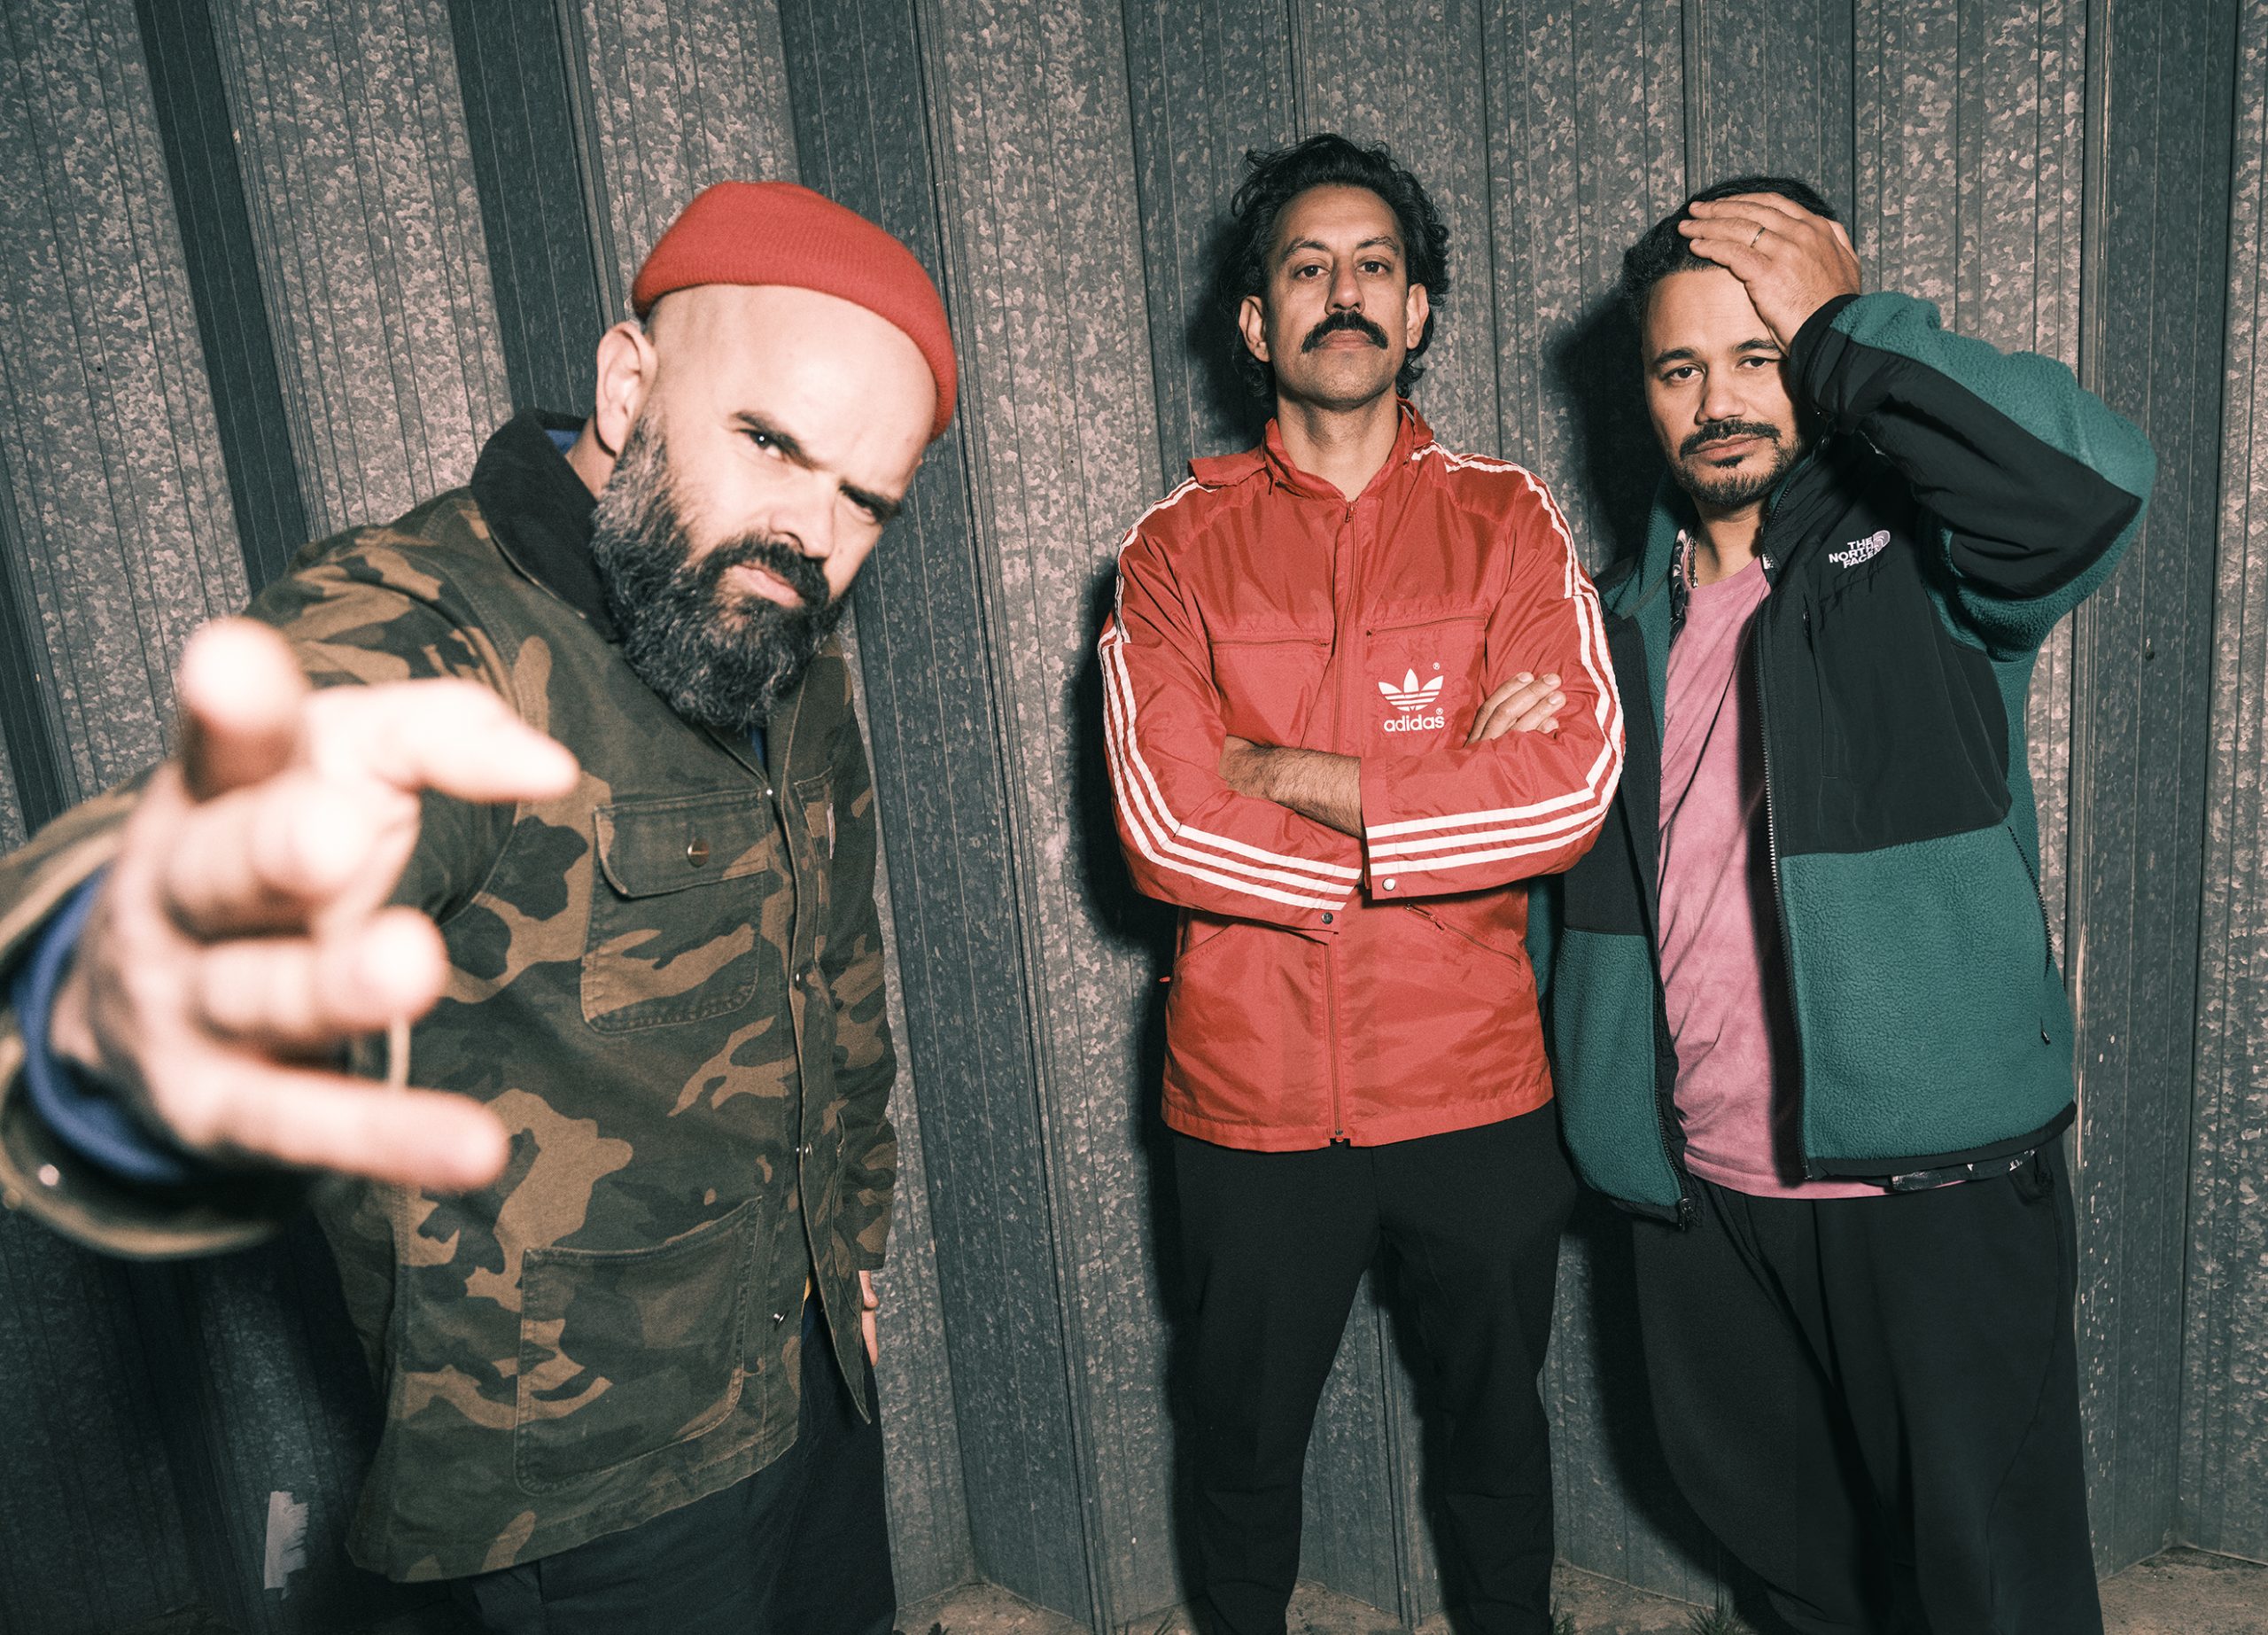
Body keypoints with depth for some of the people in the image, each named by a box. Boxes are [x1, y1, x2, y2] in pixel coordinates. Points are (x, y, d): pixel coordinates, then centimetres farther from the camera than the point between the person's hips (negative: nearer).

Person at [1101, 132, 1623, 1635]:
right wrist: (1454, 797, -15)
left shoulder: (1508, 522, -1)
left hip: (1477, 1090, 1)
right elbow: (1168, 831, -15)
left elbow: (1574, 789, -15)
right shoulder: (1179, 550, -3)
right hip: (1252, 1100, 0)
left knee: (1500, 1427, 23)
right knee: (1246, 1443, 21)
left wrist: (1287, 771, -16)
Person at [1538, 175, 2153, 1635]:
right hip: (1699, 1186, 5)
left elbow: (2093, 480, -29)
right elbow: (1579, 879, 15)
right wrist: (1603, 1124, 12)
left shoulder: (1919, 561, -6)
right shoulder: (1628, 616, 9)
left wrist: (1845, 324, -19)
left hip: (1932, 1179, -5)